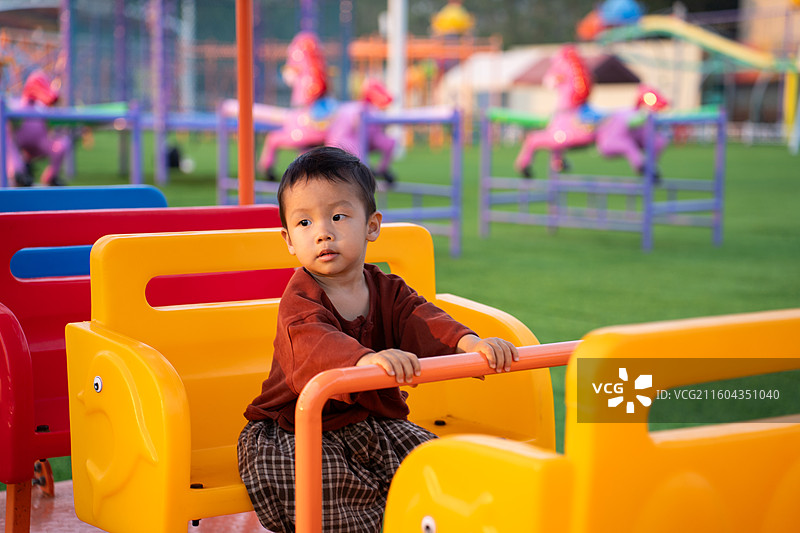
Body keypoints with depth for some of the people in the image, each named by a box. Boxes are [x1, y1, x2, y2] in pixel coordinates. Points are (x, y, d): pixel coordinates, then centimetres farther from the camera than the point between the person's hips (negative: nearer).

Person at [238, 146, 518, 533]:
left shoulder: (387, 290, 2)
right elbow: (312, 341, -38)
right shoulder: (299, 299, -17)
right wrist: (367, 359, -60)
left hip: (371, 420, 5)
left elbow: (423, 321, -13)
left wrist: (469, 342, -37)